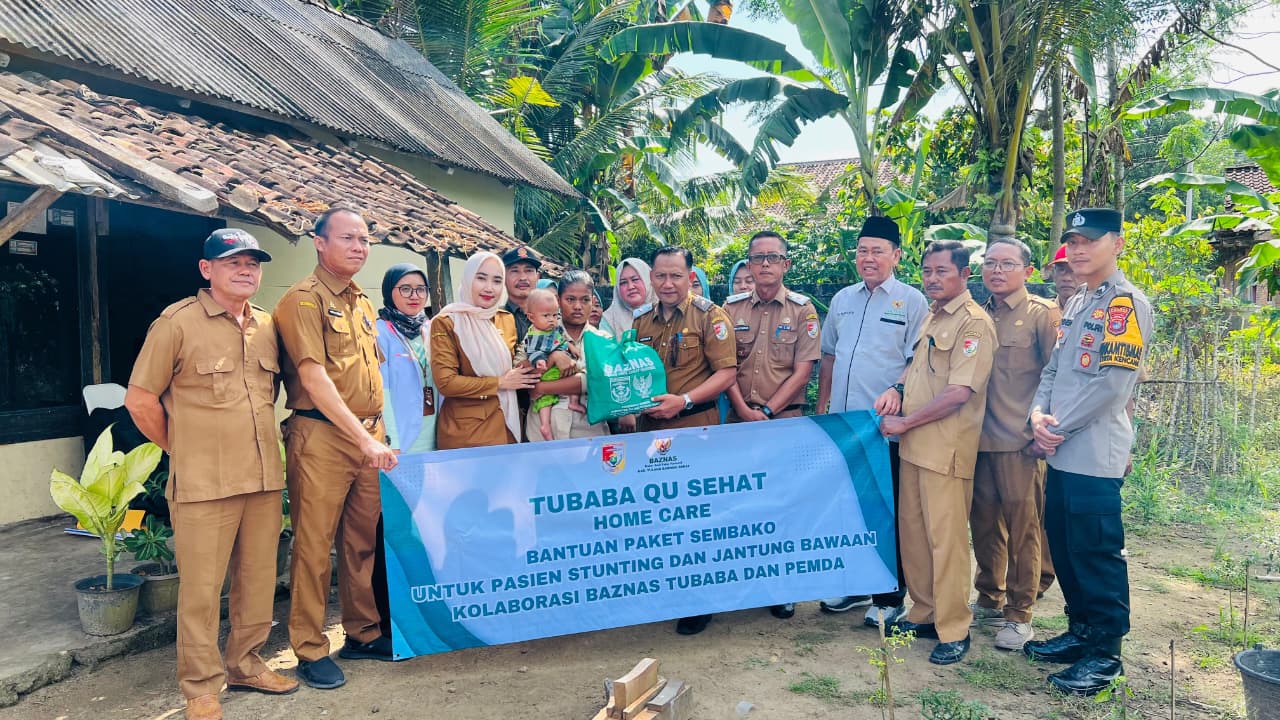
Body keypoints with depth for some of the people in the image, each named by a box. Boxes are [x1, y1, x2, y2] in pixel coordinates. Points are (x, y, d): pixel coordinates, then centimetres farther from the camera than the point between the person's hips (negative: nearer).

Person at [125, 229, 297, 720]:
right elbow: (140, 400, -3)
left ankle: (246, 664, 30)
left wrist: (259, 441, 14)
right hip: (203, 483, -5)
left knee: (259, 579, 13)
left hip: (265, 478, 5)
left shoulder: (267, 326, 10)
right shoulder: (178, 322, -6)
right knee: (201, 587, 3)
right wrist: (185, 450, 2)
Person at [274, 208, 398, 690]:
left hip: (369, 435, 7)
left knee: (362, 540, 14)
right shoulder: (304, 299, -8)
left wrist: (377, 433, 15)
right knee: (314, 544, 0)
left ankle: (363, 634, 26)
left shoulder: (362, 303, 15)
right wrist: (362, 438, -20)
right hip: (321, 435, -7)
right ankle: (310, 650, 12)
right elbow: (313, 378, -17)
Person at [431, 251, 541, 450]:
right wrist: (500, 383, -12)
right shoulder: (445, 322, -8)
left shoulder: (507, 320, 9)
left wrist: (528, 367, -1)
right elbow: (445, 382, -15)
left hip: (506, 425, 5)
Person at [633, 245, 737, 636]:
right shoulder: (642, 321, 13)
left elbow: (726, 372, -10)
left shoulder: (709, 316, -4)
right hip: (651, 428, 5)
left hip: (695, 428, -5)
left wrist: (684, 400, -20)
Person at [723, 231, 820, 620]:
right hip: (740, 416, 2)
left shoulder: (802, 310, 1)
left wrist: (768, 411, -11)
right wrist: (744, 410, -9)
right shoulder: (732, 307, 7)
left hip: (785, 417, -2)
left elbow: (803, 370, -5)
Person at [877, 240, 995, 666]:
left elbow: (959, 392, -19)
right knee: (912, 531, 13)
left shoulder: (974, 323, -12)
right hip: (914, 444, 9)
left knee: (946, 538, -3)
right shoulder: (932, 318, 15)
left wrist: (904, 422, -14)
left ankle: (953, 630, 9)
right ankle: (923, 613, 26)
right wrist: (897, 390, 7)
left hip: (946, 448, -8)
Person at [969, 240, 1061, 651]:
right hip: (980, 438, 5)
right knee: (984, 522, 13)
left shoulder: (1042, 314, -3)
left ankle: (1019, 615, 15)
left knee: (1022, 528, 3)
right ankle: (990, 601, 29)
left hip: (1020, 442, -5)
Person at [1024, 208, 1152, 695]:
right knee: (1064, 548, 16)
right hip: (1061, 453, 8)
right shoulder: (1075, 304, 16)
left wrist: (1059, 428, -12)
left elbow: (1111, 384, -18)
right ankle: (1081, 632, 30)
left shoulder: (1127, 304, -10)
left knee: (1097, 554, 0)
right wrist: (1038, 414, -1)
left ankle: (1106, 654, 12)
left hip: (1095, 455, -8)